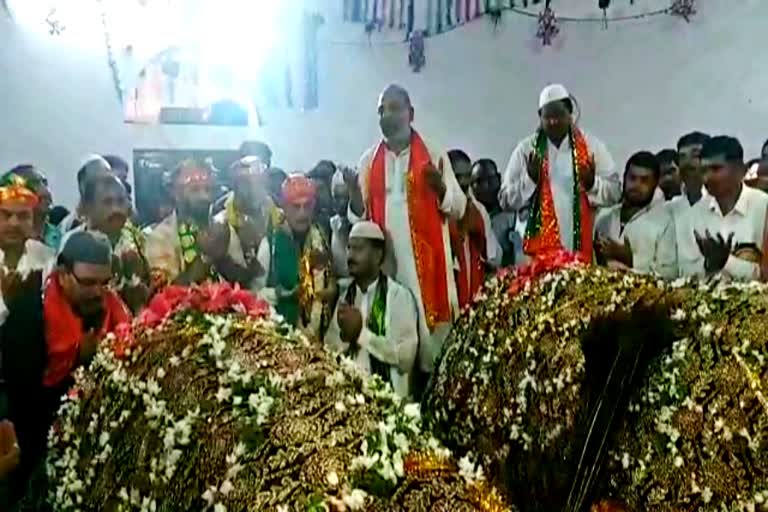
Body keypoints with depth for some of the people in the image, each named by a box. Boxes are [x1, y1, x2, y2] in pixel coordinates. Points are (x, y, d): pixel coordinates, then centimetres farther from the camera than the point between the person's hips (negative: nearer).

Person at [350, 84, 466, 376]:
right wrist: (354, 196, -12)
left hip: (426, 259, -2)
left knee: (428, 324, -3)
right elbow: (358, 216, 9)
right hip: (383, 261, 2)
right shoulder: (369, 161, 10)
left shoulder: (434, 156, 3)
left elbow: (458, 208, 0)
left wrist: (439, 187, -19)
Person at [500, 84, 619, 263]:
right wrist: (529, 179, -14)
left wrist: (592, 183, -14)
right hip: (536, 247, -1)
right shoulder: (526, 149, 4)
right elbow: (506, 199, 2)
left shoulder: (592, 146, 7)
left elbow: (615, 191, 5)